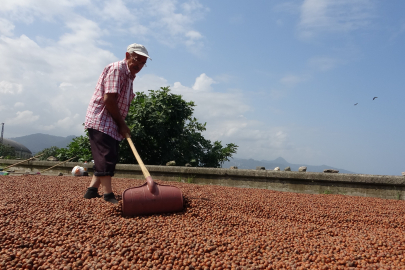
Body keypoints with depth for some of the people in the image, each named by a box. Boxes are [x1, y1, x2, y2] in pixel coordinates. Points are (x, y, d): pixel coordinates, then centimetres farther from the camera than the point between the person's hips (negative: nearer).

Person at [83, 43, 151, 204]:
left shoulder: (129, 76, 17)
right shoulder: (116, 68, -11)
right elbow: (108, 99, -20)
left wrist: (122, 126, 3)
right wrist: (122, 124, -14)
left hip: (112, 126, 10)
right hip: (100, 121, -10)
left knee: (110, 160, 11)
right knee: (106, 159, -12)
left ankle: (92, 191, 18)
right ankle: (108, 196, -9)